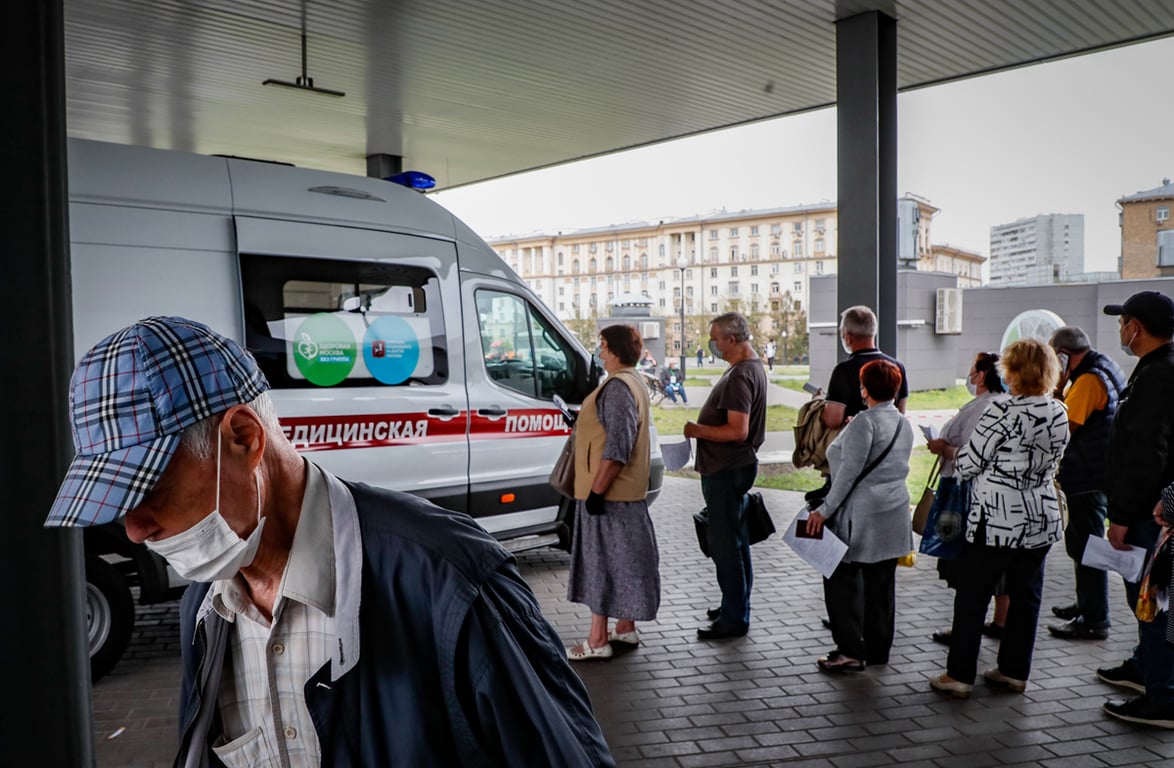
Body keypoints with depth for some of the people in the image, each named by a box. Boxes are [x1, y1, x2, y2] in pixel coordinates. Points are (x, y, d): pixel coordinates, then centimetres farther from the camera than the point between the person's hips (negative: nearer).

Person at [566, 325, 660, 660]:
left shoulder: (617, 387, -19)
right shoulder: (634, 382, 14)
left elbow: (617, 447, -25)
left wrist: (596, 490, -23)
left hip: (608, 491, -10)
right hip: (628, 490, 10)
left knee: (601, 561, -4)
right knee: (624, 559, 16)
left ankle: (598, 640, 3)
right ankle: (625, 628, 26)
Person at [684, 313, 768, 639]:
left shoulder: (740, 376, -22)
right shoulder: (753, 366, 12)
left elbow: (738, 431, -28)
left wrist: (698, 430, -16)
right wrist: (703, 428, 15)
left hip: (727, 470, -11)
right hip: (732, 466, 11)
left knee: (725, 543, -3)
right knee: (734, 541, 19)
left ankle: (734, 618, 5)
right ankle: (736, 605, 31)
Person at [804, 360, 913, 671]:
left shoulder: (865, 421, -15)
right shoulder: (904, 424, 11)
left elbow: (849, 471, -20)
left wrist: (824, 509, -17)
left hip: (861, 516, -8)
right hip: (893, 514, 8)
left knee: (842, 580, 1)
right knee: (881, 584, 13)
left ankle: (851, 651, 3)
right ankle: (878, 649, 22)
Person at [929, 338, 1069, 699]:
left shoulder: (1002, 411, -18)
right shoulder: (1060, 413, 3)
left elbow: (968, 465, -14)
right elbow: (1050, 464, 15)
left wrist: (950, 452, 6)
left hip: (996, 519, -6)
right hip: (1041, 519, 6)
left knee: (971, 596, 4)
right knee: (1025, 595, 15)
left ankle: (959, 675, 9)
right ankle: (1014, 670, 25)